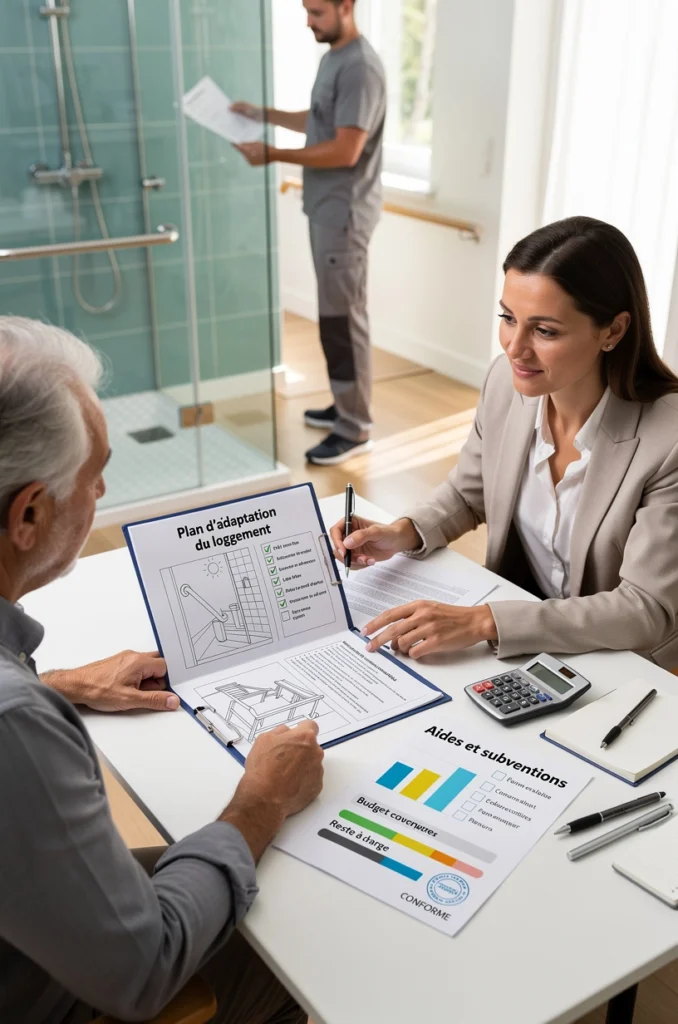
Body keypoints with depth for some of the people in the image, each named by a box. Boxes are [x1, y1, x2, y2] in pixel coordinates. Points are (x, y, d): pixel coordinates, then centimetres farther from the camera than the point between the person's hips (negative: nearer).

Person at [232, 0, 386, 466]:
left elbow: (345, 150, -24)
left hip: (345, 215, -10)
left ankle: (356, 429, 3)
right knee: (333, 314, 16)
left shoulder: (361, 67, -18)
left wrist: (272, 155, -21)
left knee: (344, 318, -6)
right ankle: (346, 406, 28)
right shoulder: (333, 58, 13)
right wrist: (263, 114, 15)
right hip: (325, 209, 10)